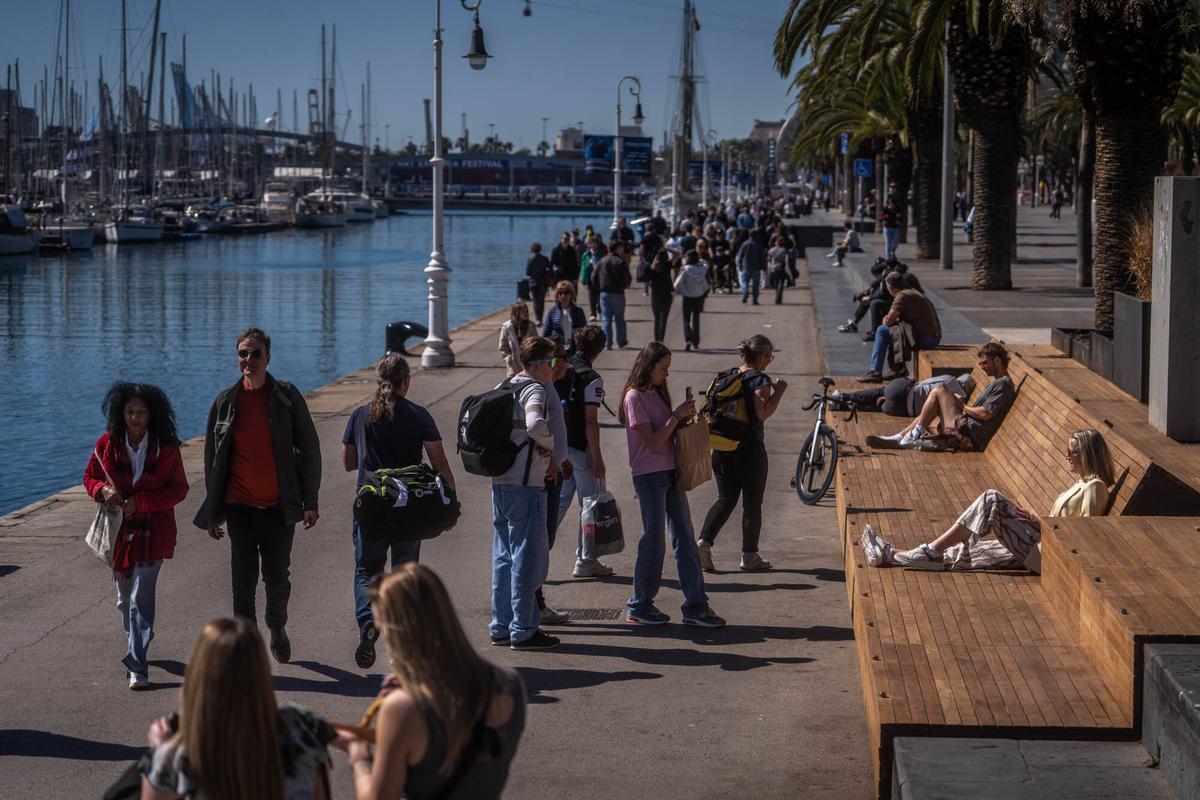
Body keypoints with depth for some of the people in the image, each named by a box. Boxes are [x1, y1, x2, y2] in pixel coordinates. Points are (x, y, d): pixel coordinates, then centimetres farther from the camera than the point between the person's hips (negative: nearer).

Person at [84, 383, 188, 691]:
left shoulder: (166, 447, -7)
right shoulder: (107, 445, -2)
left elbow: (179, 489, -5)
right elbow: (90, 477, 10)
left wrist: (140, 501, -17)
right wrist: (103, 491, -14)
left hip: (153, 532, -3)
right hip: (120, 530, 3)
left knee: (141, 598, -14)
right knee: (125, 598, 17)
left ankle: (137, 666, -14)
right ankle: (135, 644, 42)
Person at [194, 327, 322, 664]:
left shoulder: (287, 397, -2)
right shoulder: (225, 402, 3)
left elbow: (309, 450, 1)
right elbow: (212, 459, 9)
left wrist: (310, 501, -4)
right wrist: (212, 511, 7)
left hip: (279, 506, -1)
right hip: (239, 506, 1)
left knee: (277, 578, 10)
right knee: (243, 581, 0)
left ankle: (277, 628, 36)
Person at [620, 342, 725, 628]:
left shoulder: (657, 393, 15)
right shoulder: (634, 397, -11)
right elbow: (653, 443, -16)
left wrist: (685, 417, 2)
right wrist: (677, 416, -14)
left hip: (670, 473, 8)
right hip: (649, 476, -8)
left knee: (685, 539, 6)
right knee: (654, 541, -2)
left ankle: (695, 606, 8)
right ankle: (640, 607, 10)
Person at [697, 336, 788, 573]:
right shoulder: (760, 379, -12)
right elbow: (763, 413, -22)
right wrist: (778, 392, -12)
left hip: (722, 449, 6)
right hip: (750, 449, -6)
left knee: (725, 500, 15)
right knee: (752, 503, 6)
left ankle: (704, 542, -2)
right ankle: (749, 556, 11)